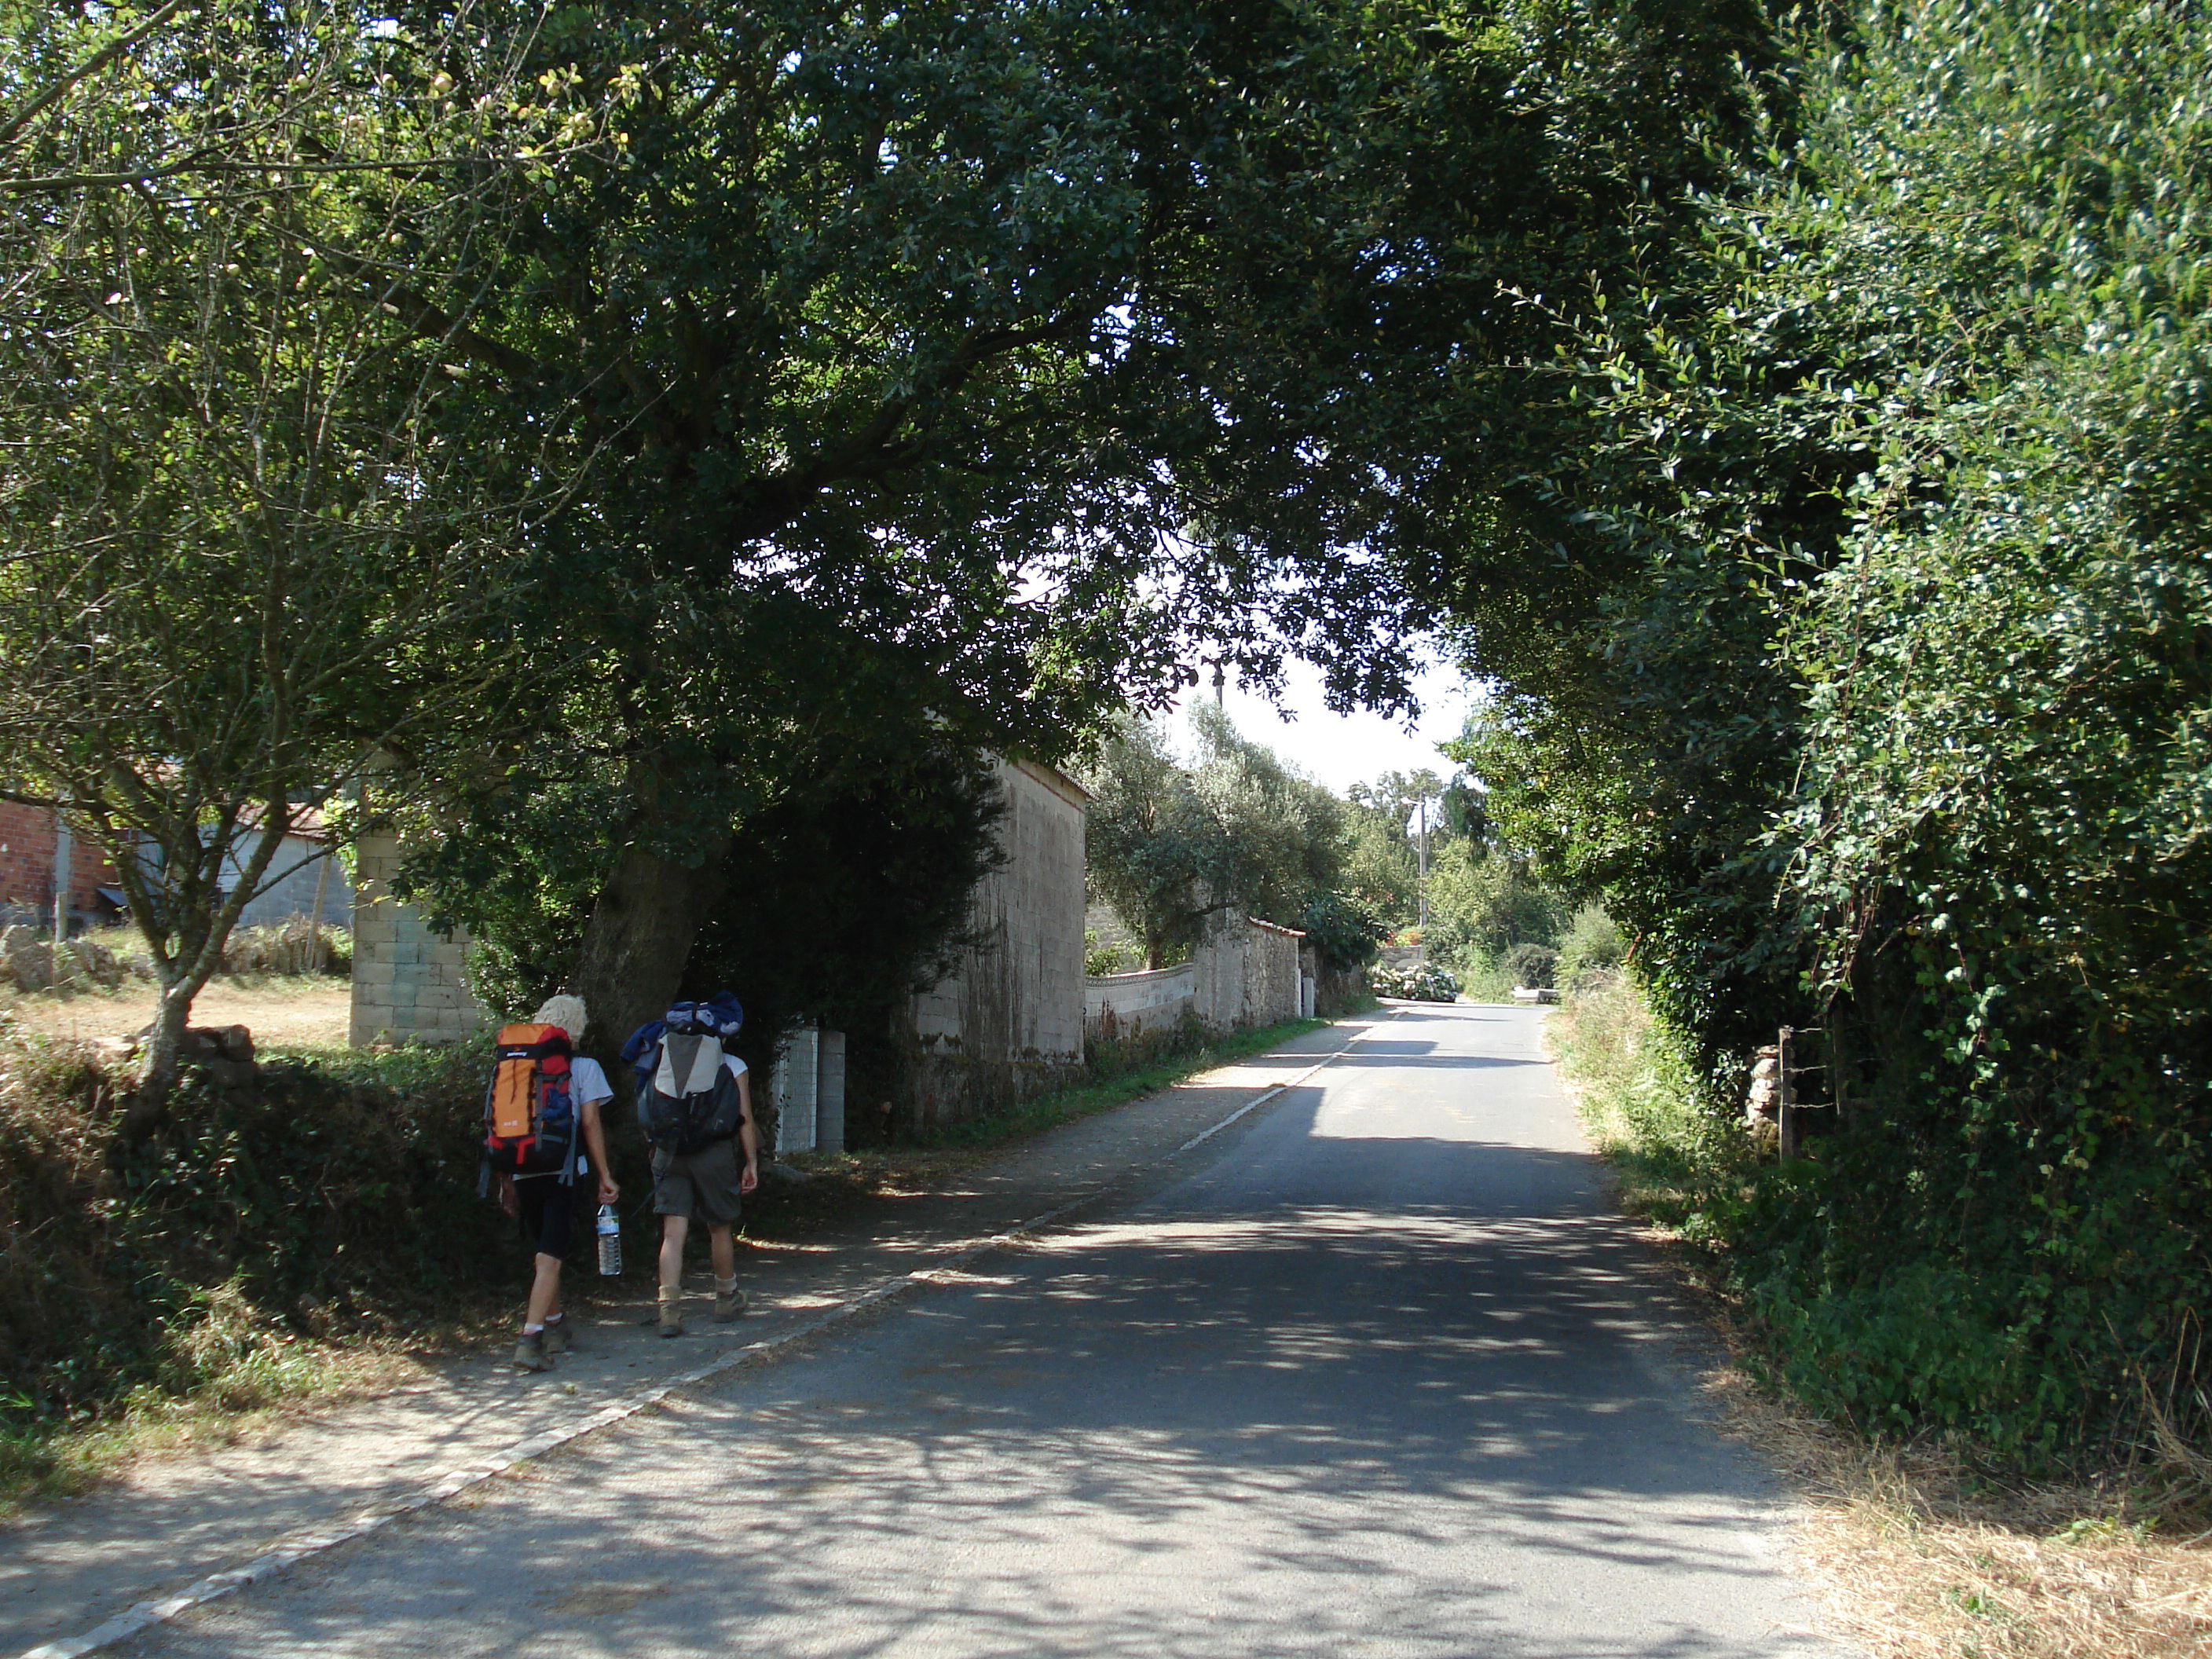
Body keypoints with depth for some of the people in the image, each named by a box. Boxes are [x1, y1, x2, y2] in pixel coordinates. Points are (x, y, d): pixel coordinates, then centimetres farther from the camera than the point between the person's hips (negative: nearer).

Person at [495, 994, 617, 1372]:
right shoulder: (583, 1067, 0)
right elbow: (591, 1122, -5)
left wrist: (506, 1179, 16)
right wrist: (605, 1175, -2)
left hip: (523, 1172, 4)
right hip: (564, 1171, -4)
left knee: (546, 1253, 20)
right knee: (550, 1258, -6)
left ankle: (555, 1324, 33)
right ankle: (531, 1338, -18)